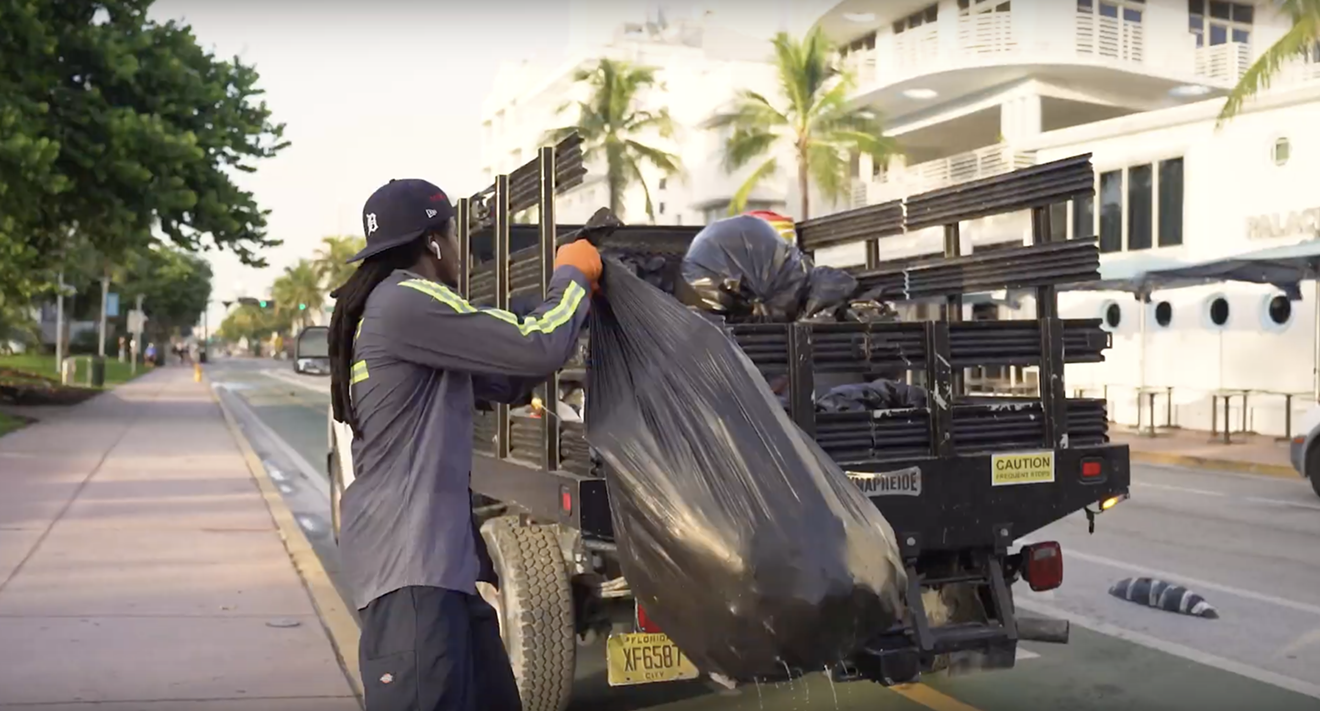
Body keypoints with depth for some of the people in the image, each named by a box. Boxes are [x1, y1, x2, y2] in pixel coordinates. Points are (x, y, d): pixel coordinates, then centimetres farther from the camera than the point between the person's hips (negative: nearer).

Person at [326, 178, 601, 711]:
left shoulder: (398, 308, 21)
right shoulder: (406, 301, -13)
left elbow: (506, 382, 23)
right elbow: (538, 349, -16)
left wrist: (574, 293, 18)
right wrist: (572, 277, 3)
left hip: (434, 554, 11)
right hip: (408, 560, -11)